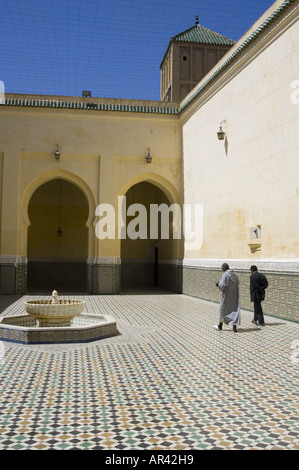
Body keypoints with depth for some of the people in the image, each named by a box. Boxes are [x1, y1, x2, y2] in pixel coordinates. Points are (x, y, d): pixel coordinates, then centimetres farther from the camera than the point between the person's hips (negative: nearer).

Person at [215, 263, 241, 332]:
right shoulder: (235, 274, 3)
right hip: (235, 295, 5)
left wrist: (218, 285, 1)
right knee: (235, 309, 8)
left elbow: (222, 286, -21)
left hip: (227, 295, -5)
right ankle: (234, 326, -1)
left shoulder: (225, 275, -18)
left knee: (223, 309, 12)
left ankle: (220, 325, 23)